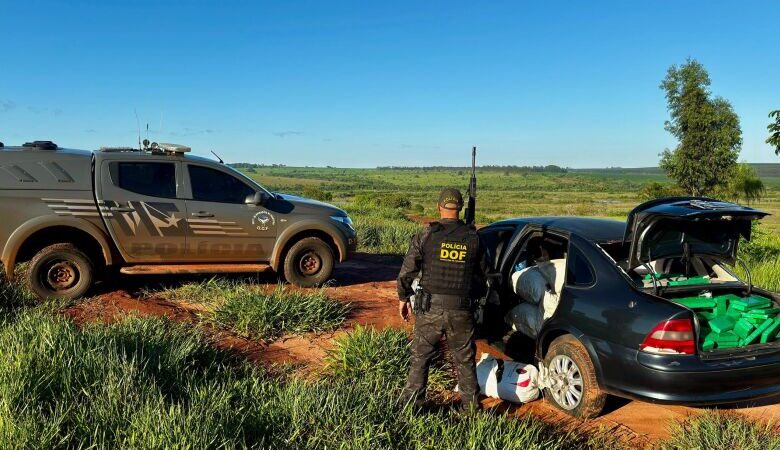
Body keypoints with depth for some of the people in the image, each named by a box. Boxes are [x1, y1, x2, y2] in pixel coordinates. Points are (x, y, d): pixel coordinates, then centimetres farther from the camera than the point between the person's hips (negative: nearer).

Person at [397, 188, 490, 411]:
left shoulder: (427, 234, -6)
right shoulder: (473, 238, 2)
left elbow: (407, 270, -4)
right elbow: (482, 277, 11)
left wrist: (403, 297, 10)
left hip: (429, 309, -1)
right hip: (461, 310, 2)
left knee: (420, 357, 13)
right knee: (465, 360, 15)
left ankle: (412, 403, 18)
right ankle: (471, 406, 22)